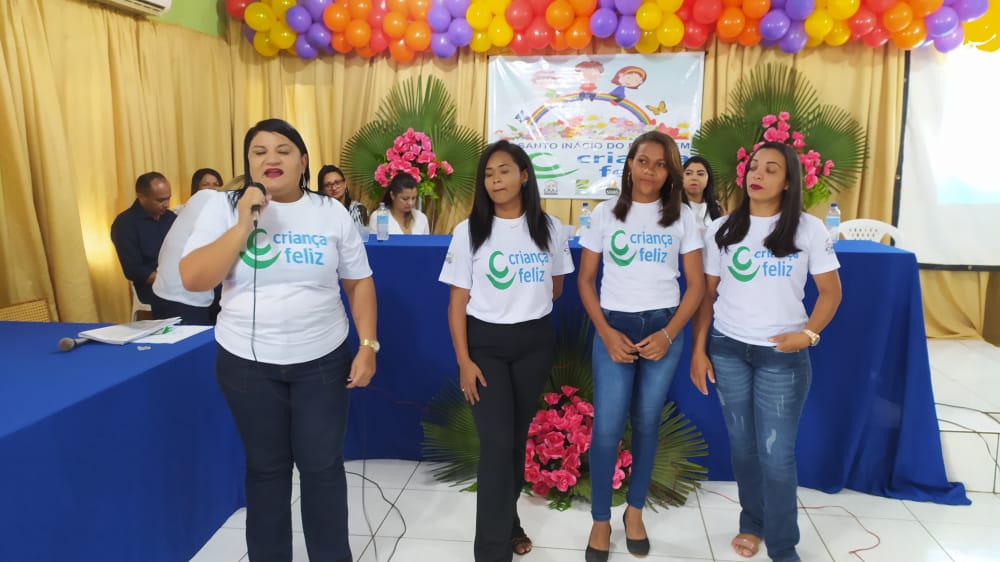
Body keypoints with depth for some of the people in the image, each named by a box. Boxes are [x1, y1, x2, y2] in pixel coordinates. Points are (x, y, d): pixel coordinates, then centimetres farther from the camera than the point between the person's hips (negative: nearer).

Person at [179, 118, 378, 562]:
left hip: (322, 360, 0)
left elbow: (359, 284, 3)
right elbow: (192, 279, -12)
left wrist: (368, 346, -5)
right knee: (266, 466, 13)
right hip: (248, 362, 0)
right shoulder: (224, 209, -3)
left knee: (322, 464, 8)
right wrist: (244, 225, -19)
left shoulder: (331, 213, 0)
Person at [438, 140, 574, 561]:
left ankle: (508, 519, 35)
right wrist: (463, 360, -12)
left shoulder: (549, 227, 1)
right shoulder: (469, 231, -5)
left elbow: (555, 286, 15)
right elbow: (458, 300, -7)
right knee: (496, 442, -6)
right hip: (485, 343, -2)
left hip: (535, 342, 3)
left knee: (518, 436, 14)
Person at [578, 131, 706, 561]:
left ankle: (635, 511, 29)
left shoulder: (682, 217, 3)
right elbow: (585, 280, 2)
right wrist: (606, 332, -9)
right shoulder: (605, 214, 1)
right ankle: (600, 519, 15)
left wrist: (668, 334, -10)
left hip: (664, 328, 1)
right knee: (607, 428, -3)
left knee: (646, 423, 10)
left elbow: (696, 284, 2)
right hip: (614, 327, -1)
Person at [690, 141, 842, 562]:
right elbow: (706, 294, 4)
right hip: (727, 349, 2)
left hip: (783, 354, -2)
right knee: (743, 445, 13)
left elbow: (831, 291, 1)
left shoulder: (808, 229, -2)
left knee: (776, 453, 1)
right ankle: (752, 523, 34)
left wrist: (808, 334, -14)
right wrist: (698, 349, -1)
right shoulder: (722, 230, 2)